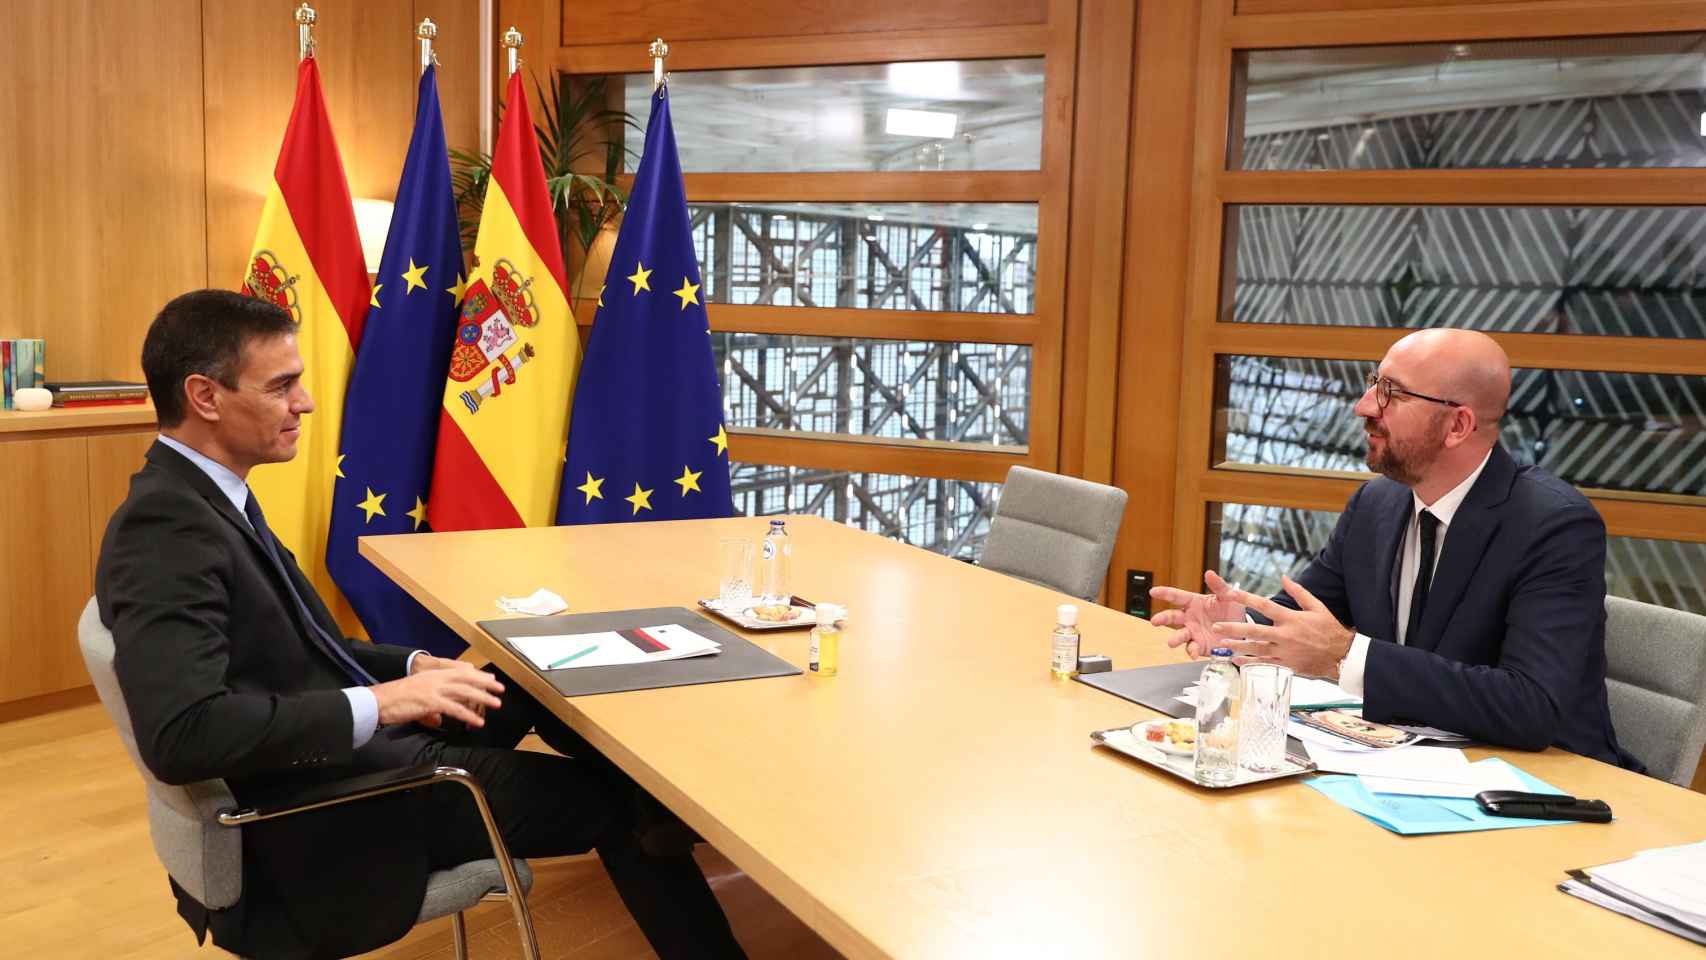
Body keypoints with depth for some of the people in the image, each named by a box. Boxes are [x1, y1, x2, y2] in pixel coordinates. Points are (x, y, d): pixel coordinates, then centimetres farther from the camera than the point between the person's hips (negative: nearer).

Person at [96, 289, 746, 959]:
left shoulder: (205, 499, 7)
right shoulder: (168, 526, -24)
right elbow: (180, 733, -34)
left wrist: (414, 667, -1)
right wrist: (380, 703, -30)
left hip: (341, 754, 9)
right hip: (318, 814, -9)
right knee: (614, 800, 1)